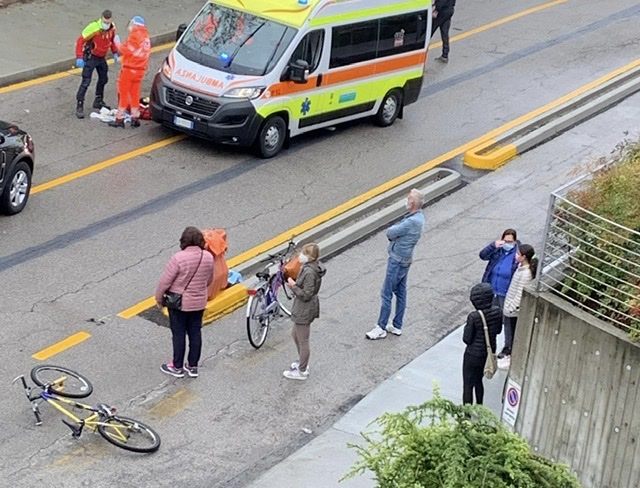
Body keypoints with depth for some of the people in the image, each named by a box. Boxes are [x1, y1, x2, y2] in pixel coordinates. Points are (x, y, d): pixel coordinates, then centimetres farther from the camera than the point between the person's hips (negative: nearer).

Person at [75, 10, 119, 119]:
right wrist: (79, 57, -29)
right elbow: (81, 40, -25)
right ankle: (79, 106, -8)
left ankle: (98, 101, 37)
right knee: (86, 82, -11)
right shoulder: (93, 27, -28)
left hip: (102, 57, 7)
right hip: (90, 57, -7)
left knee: (103, 79, 20)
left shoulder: (112, 27, -7)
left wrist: (115, 52, 8)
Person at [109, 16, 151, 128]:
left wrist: (118, 44, -2)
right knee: (135, 94, 14)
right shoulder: (146, 36, 14)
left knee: (123, 93, 0)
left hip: (129, 68, -8)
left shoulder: (135, 35, -13)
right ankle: (135, 118, 15)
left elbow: (127, 50, -15)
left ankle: (120, 119, 2)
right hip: (140, 69, 8)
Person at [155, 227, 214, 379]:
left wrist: (159, 298, -1)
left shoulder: (178, 258, -24)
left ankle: (177, 367, 20)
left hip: (179, 303, -4)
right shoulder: (208, 257, -8)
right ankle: (193, 366, 25)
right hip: (199, 302, 5)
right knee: (195, 333, 15)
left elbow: (165, 281, -17)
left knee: (178, 334, 9)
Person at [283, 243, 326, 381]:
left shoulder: (309, 272, -29)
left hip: (304, 310, -10)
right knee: (295, 335, 27)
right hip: (303, 309, 10)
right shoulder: (314, 267, 1)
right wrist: (295, 284, 3)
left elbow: (306, 295, -26)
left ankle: (302, 371, 22)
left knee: (303, 341, 7)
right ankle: (302, 362, 44)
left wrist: (293, 285, -18)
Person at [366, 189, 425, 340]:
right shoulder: (418, 216, 4)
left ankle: (381, 328, 6)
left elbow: (390, 232, -22)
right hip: (405, 260, 10)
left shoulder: (412, 221, -28)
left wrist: (393, 229, -3)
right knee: (400, 293, 16)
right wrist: (394, 233, -10)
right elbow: (393, 233, 10)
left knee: (386, 294, -1)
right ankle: (397, 326, 25)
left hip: (397, 261, -10)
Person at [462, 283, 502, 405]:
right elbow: (498, 330, 6)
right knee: (478, 380, 26)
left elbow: (467, 339, -19)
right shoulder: (497, 311, -11)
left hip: (474, 354, -6)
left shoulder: (474, 317, -27)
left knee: (468, 385, 10)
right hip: (489, 352, 6)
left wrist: (467, 327, -3)